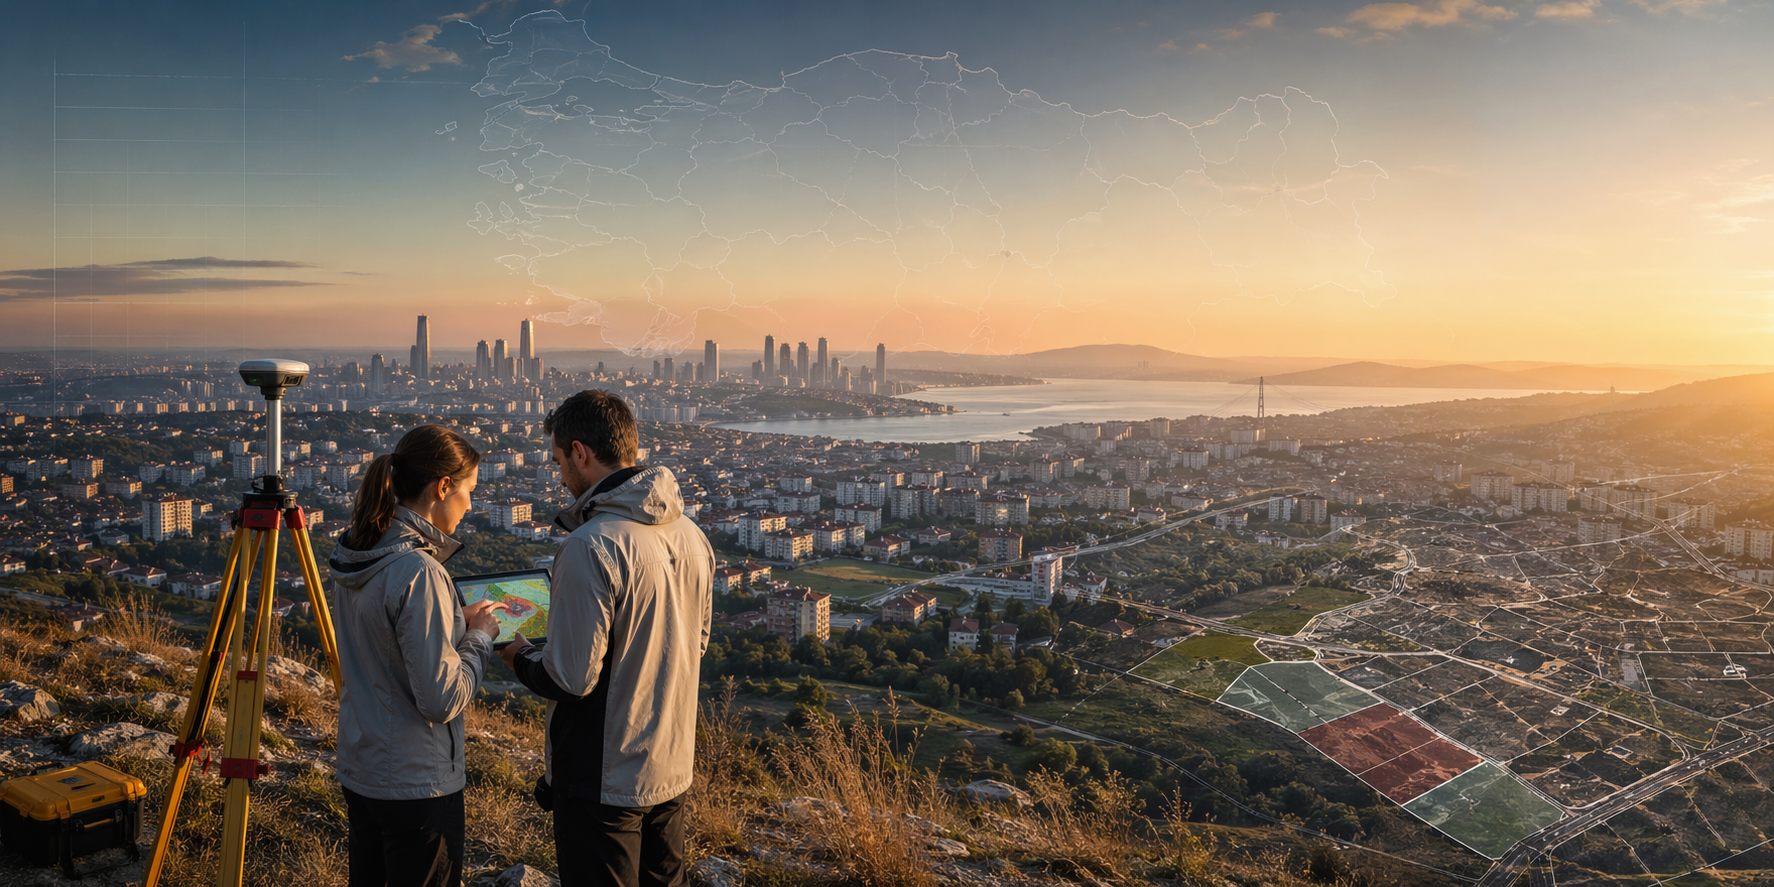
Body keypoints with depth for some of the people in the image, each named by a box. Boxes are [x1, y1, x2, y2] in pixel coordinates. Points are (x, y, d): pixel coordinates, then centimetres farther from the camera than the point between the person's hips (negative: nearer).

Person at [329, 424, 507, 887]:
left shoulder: (352, 556, 2)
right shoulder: (417, 571, -25)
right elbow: (443, 700, -24)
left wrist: (458, 621, 8)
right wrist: (479, 637, -9)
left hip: (359, 770, 8)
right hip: (417, 784, -8)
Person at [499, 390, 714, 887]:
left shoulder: (590, 547, -23)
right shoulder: (691, 535, 2)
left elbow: (570, 678, -21)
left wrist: (519, 656, 0)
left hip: (603, 781, -7)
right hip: (674, 768, 7)